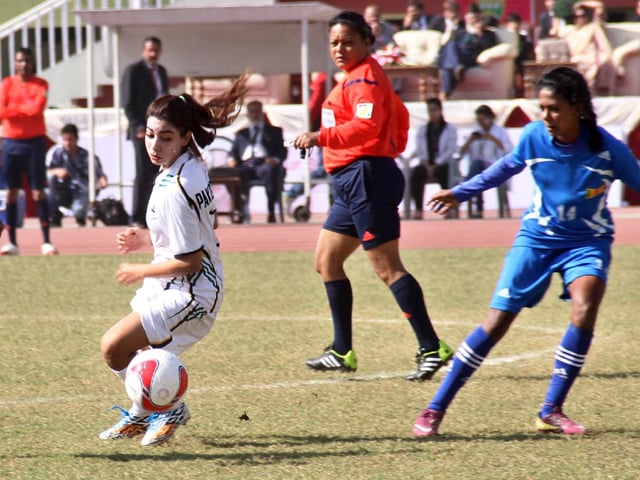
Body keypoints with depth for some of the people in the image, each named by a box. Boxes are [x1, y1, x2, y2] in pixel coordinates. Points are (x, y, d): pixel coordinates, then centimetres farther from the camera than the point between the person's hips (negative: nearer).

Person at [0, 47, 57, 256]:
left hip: (34, 142, -2)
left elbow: (37, 108, -14)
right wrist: (26, 109, -14)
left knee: (38, 192, -4)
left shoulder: (40, 85, 1)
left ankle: (46, 241, -4)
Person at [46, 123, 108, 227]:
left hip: (81, 193, -1)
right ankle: (54, 217, -17)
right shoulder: (56, 152, -9)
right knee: (51, 177, -29)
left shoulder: (87, 157, -9)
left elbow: (100, 175, -7)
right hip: (63, 194, 2)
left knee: (78, 210, -36)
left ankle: (81, 218, 8)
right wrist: (56, 171, -38)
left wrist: (103, 182, -32)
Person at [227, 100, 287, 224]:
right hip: (245, 166, 2)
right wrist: (232, 159, -2)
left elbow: (282, 151, 14)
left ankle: (271, 211, -40)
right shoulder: (241, 134, 35)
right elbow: (233, 152, 24)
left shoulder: (274, 131, 28)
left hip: (265, 164, -2)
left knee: (272, 169, -40)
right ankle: (241, 209, -36)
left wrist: (275, 159, -10)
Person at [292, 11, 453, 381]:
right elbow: (399, 115, 29)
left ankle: (432, 348, -13)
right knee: (327, 261, 13)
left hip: (367, 177, -11)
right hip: (353, 183, 11)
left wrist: (321, 137, -32)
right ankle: (342, 352, 17)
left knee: (387, 268, -12)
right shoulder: (356, 77, 20)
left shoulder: (364, 79, -11)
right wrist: (392, 147, 23)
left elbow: (366, 126, -27)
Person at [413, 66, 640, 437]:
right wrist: (461, 193, 20)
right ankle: (435, 410, 5)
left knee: (585, 308, -28)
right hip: (538, 237, 2)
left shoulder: (609, 149, -18)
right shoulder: (534, 136, -11)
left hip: (587, 241, -1)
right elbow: (507, 167, 11)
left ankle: (552, 412, -16)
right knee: (496, 323, -4)